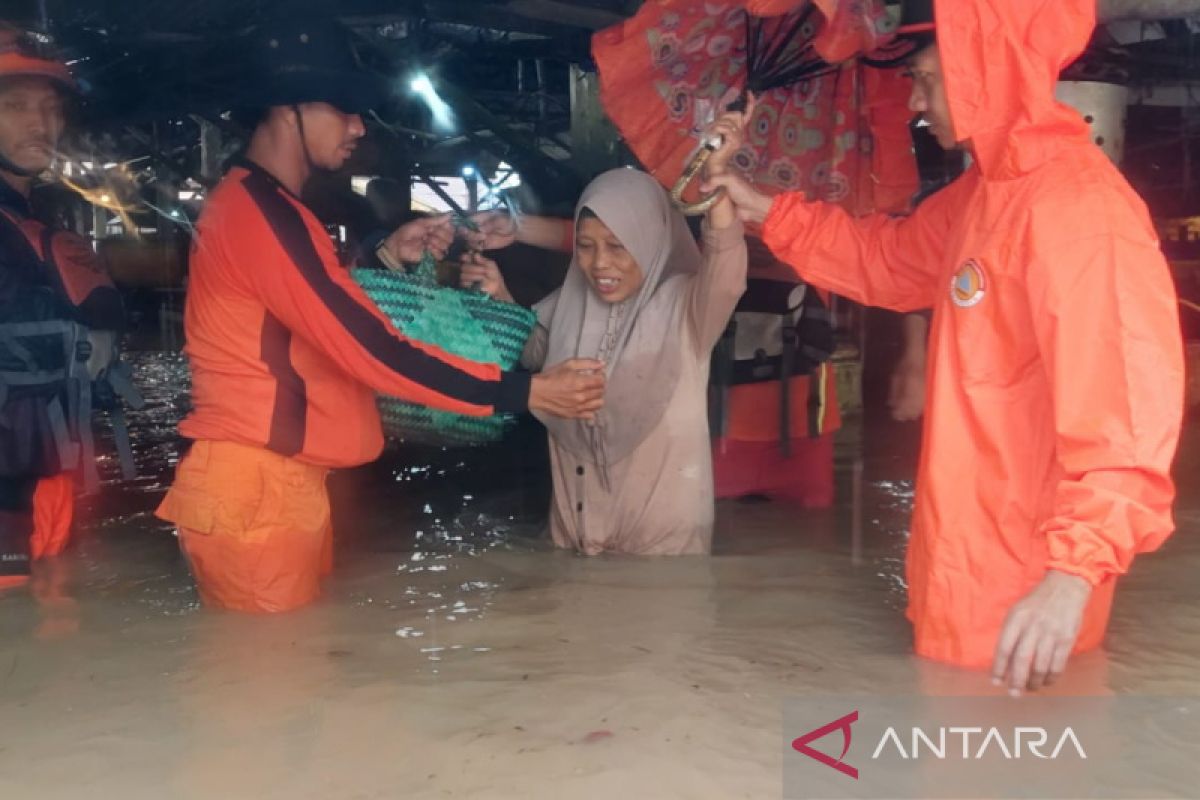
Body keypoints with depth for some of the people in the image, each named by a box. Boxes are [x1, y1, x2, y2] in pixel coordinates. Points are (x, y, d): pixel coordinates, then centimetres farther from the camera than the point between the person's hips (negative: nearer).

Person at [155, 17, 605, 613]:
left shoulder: (264, 205, 16)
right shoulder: (260, 210, -19)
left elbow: (322, 310, 24)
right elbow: (369, 348, -25)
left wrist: (387, 256, 10)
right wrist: (521, 392, -21)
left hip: (281, 485, 10)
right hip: (253, 492, -10)